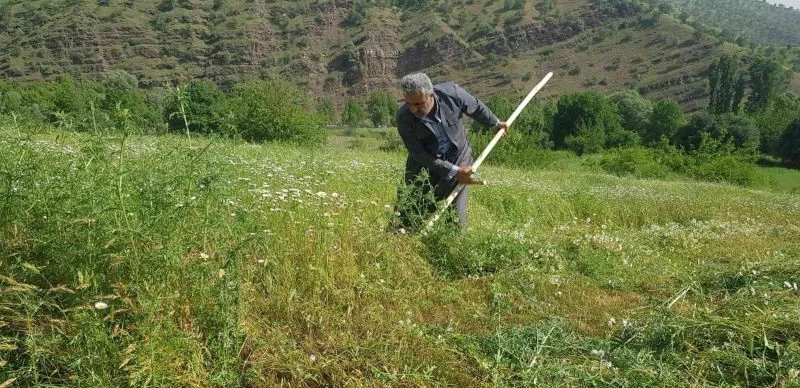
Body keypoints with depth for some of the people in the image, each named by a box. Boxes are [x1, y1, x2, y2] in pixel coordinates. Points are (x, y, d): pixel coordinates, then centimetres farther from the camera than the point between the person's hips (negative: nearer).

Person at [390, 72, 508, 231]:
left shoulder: (451, 93, -21)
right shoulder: (404, 117, -24)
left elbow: (476, 107, 1)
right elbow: (420, 155, -18)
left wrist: (495, 123, 17)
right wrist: (454, 171, -22)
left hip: (459, 160, 1)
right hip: (424, 165, 0)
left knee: (456, 223, 1)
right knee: (407, 223, 1)